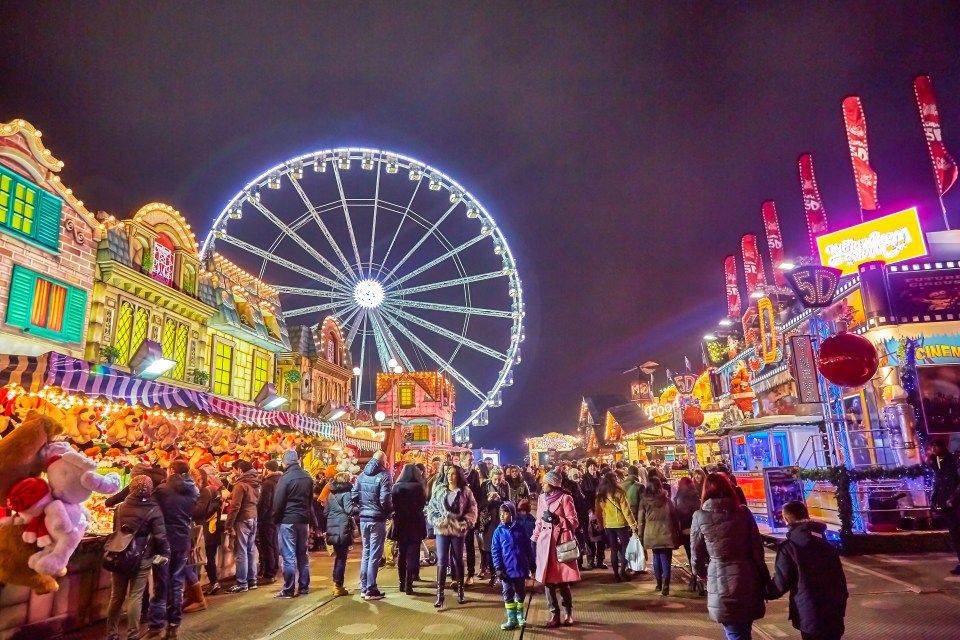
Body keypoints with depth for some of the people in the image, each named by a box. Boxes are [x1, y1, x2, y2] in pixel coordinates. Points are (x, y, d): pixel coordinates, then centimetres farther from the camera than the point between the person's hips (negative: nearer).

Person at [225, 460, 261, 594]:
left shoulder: (240, 484, -11)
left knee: (241, 552, -3)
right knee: (250, 551, 13)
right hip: (253, 519, 8)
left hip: (243, 520, -8)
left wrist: (229, 525, -13)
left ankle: (242, 584, 0)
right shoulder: (256, 484, 12)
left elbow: (235, 506, -16)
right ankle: (252, 580, 17)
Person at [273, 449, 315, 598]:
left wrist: (276, 519, 0)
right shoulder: (308, 477, 8)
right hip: (303, 519, 6)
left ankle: (288, 590, 2)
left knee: (289, 556, -1)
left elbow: (278, 502, -12)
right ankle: (304, 587, 16)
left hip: (288, 520, -6)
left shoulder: (286, 478, -13)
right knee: (302, 554, 11)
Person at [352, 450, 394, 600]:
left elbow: (354, 496, 5)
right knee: (375, 554, 1)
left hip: (363, 518, 6)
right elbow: (385, 500, -18)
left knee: (366, 552, 16)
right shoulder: (383, 476, -12)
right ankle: (370, 590, 5)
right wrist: (390, 511, 0)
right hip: (377, 519, -6)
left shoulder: (361, 475, 7)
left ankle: (363, 588, 21)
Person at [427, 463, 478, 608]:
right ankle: (440, 593, 1)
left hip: (458, 530, 0)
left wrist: (465, 523, -10)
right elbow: (431, 507, 4)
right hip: (442, 529, 0)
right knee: (441, 561, -3)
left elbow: (472, 510, 0)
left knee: (458, 560, 12)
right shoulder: (439, 489, 3)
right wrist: (436, 520, -9)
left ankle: (460, 590, 25)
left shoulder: (465, 491, -2)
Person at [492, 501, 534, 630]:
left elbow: (527, 547, 4)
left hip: (520, 568, 1)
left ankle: (520, 616, 31)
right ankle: (512, 619, 16)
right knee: (508, 594, 6)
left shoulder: (520, 529, -4)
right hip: (506, 569, -1)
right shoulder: (499, 531, -6)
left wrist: (530, 563, 7)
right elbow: (495, 551, -5)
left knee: (520, 592, 14)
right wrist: (498, 568, -11)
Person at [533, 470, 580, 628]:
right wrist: (534, 540, 12)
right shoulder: (542, 498, 10)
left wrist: (556, 519, -16)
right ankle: (554, 615, 14)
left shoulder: (565, 498, -5)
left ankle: (568, 613, 17)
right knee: (547, 580, 4)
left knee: (563, 581, -2)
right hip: (545, 542, 5)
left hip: (561, 542, -5)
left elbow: (573, 523, -6)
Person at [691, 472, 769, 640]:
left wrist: (701, 573, 23)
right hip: (747, 578, 2)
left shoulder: (700, 516, -4)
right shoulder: (743, 512, -1)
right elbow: (757, 547, 2)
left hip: (720, 580, -2)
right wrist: (764, 577, 15)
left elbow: (697, 552, 3)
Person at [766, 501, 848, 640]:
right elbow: (840, 580, 11)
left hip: (810, 617, -6)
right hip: (834, 615, 6)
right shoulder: (828, 546, 9)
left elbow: (781, 583, -10)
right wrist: (840, 609, 20)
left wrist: (765, 592, 9)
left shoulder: (788, 547, -10)